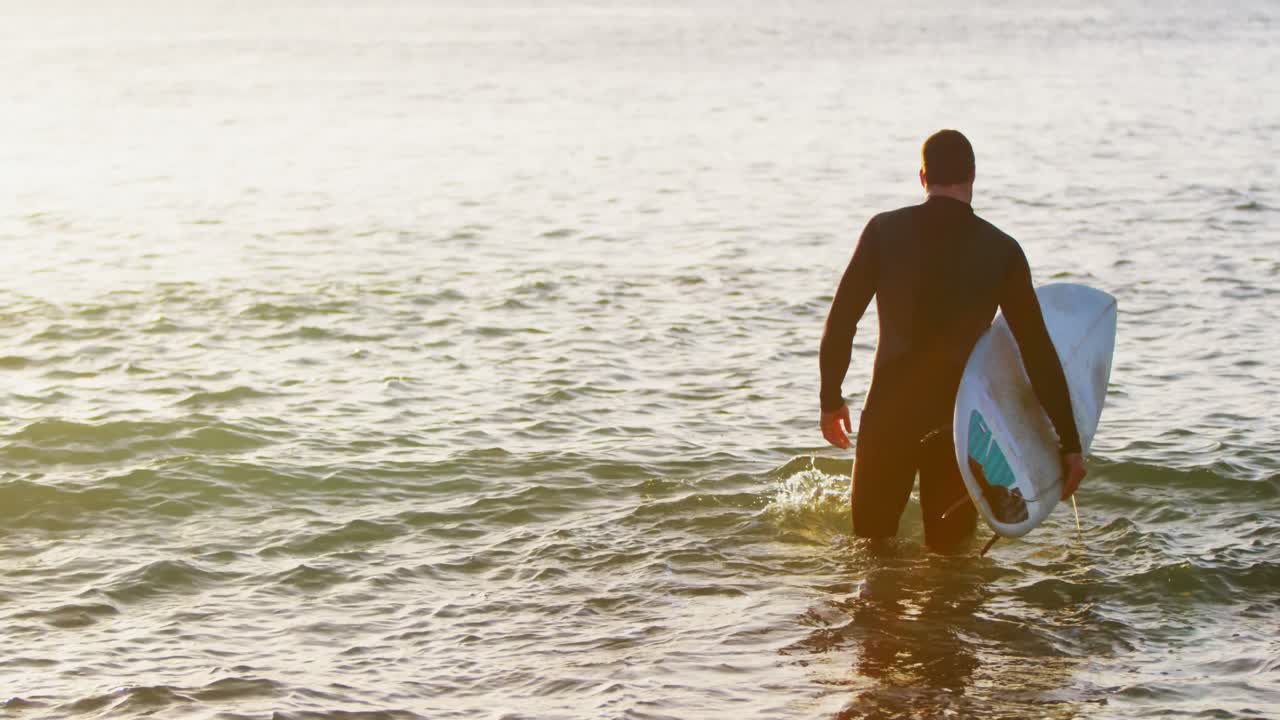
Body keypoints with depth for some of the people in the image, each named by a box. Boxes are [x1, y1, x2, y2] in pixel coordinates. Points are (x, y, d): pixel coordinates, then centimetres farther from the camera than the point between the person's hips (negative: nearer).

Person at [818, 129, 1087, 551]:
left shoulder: (884, 231, -3)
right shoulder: (1001, 251, -3)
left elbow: (840, 321, -2)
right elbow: (1037, 351, -3)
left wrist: (830, 399, 11)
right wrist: (1069, 443, 0)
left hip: (889, 412, 0)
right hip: (958, 420, 0)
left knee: (872, 544, 13)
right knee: (950, 553, 12)